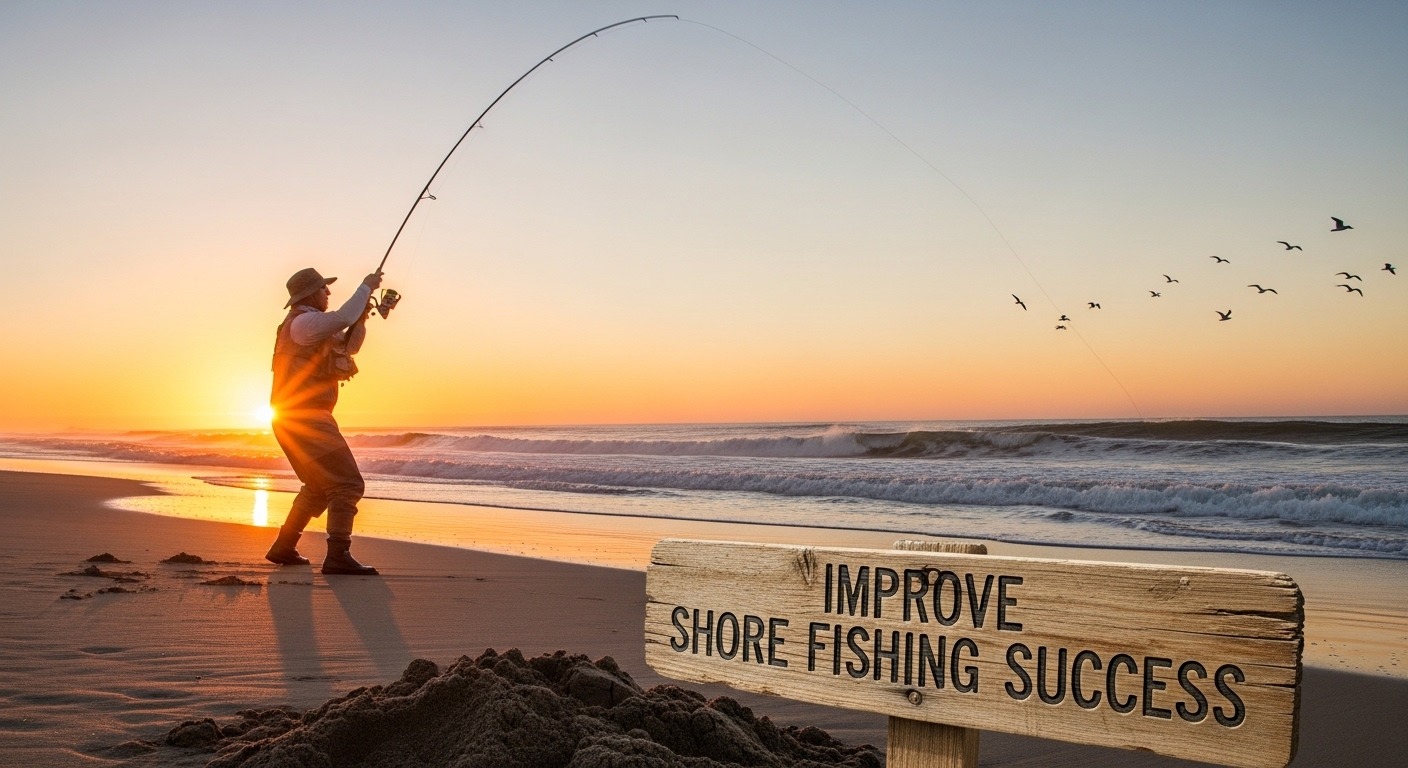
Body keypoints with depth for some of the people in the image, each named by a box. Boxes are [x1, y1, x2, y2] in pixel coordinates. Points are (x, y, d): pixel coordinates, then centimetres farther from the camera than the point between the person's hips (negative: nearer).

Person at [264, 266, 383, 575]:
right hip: (304, 418, -11)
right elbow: (343, 318, -26)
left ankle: (283, 548, 26)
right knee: (347, 484, -16)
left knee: (319, 487, 23)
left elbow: (350, 344, 25)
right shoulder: (303, 322, -11)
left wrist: (361, 317, 8)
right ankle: (338, 555, -23)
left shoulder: (312, 326, 20)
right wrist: (366, 286, -13)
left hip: (295, 419, 11)